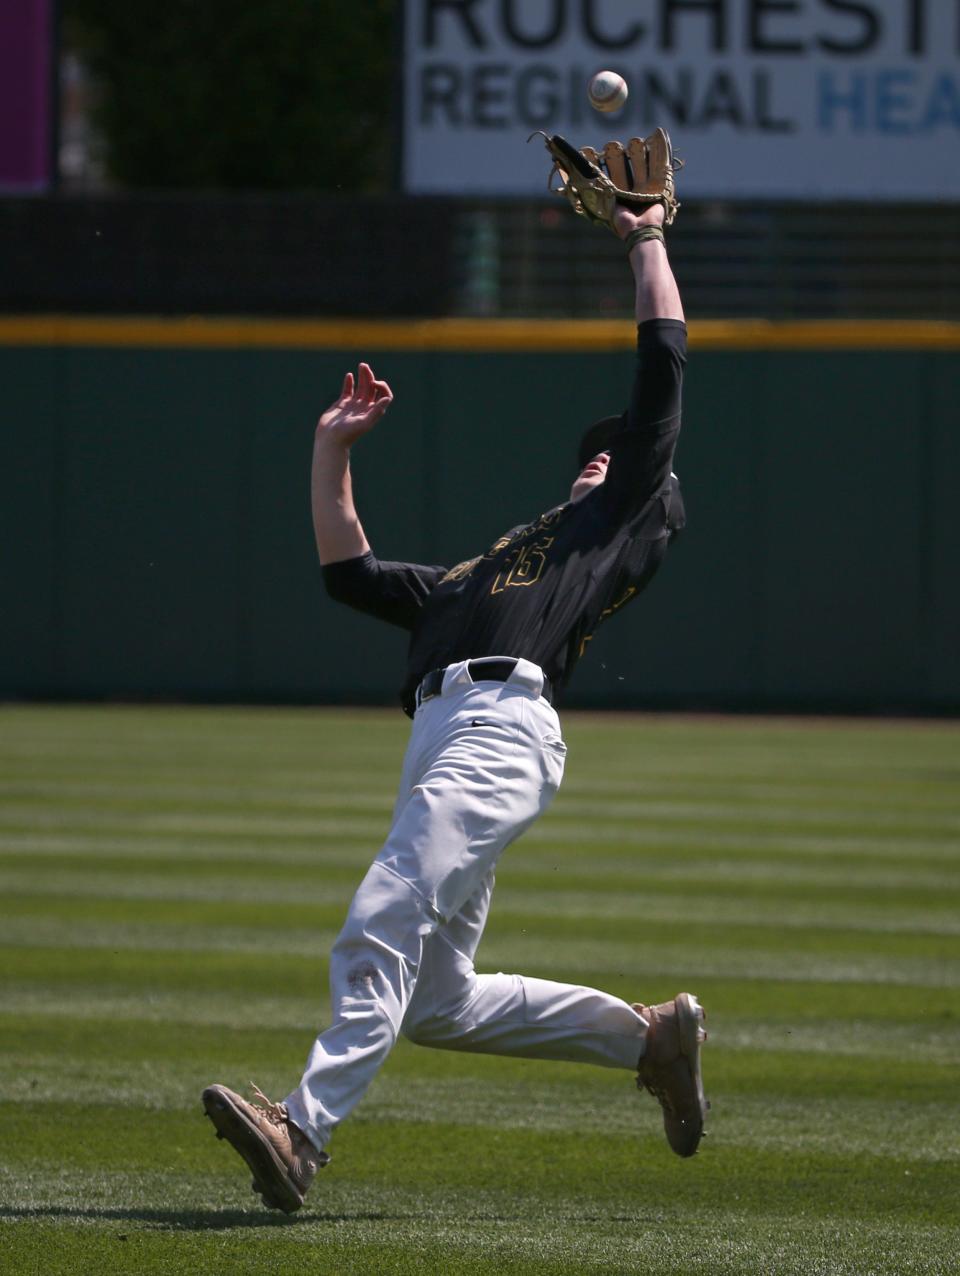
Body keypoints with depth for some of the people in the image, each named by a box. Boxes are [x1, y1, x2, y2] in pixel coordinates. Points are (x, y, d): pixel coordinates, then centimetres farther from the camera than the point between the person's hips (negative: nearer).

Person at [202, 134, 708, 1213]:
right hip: (437, 744, 9)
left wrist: (648, 240, 26)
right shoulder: (476, 577, 38)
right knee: (434, 1002, 6)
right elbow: (349, 570, 38)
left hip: (503, 725, -8)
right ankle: (646, 1034, 16)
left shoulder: (621, 521, 19)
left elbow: (663, 362, 17)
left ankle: (305, 1131, -34)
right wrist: (333, 448, 35)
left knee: (381, 932, -23)